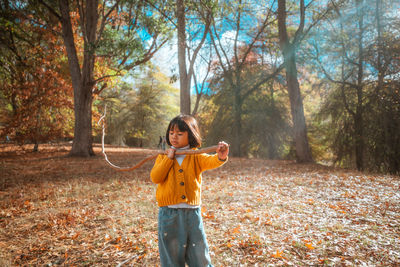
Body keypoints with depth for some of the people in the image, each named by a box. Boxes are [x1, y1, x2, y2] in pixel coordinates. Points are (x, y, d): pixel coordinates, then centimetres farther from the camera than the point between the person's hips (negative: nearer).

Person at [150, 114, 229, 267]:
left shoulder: (196, 156, 0)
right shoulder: (164, 156, 5)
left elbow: (209, 161, -21)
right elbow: (155, 178, -8)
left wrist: (220, 157, -43)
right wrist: (169, 158, -11)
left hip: (192, 212, 0)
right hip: (169, 213, 1)